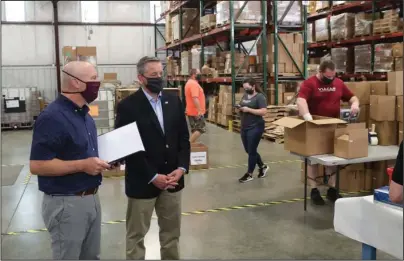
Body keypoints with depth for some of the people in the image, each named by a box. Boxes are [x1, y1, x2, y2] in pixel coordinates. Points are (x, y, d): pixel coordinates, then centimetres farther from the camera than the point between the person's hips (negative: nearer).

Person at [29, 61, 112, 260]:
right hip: (66, 203, -9)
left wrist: (102, 160, 2)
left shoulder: (84, 114, 10)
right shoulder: (52, 117, -19)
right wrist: (83, 165, -24)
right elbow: (37, 165, -24)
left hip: (91, 198, 9)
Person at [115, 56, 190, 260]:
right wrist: (152, 177, -16)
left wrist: (181, 168, -7)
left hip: (173, 179, 5)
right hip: (142, 182, -4)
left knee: (172, 232, 17)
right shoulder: (128, 106, -10)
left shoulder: (174, 101, 6)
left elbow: (183, 138, 6)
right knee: (136, 234, 11)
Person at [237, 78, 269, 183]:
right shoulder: (245, 96, 13)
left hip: (255, 127, -8)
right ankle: (262, 167, 33)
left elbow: (263, 111, -19)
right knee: (248, 150, 14)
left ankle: (249, 174, 11)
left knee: (251, 151, -1)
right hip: (244, 127, 8)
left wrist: (248, 109, -22)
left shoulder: (260, 97, -10)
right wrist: (239, 108, -2)